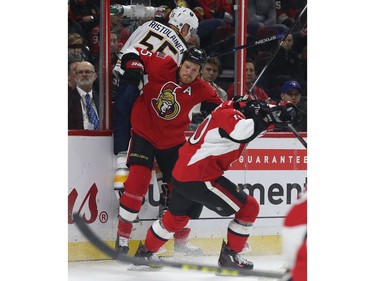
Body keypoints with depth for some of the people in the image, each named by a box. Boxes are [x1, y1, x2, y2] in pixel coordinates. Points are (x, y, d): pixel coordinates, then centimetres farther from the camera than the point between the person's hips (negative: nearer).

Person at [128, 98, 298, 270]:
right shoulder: (229, 115, -16)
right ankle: (230, 255, 4)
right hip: (200, 179, -10)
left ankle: (145, 252, 45)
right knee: (249, 208, -3)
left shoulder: (229, 110, 13)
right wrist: (269, 116, -30)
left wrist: (275, 115, 2)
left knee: (177, 216, 32)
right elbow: (243, 132, -38)